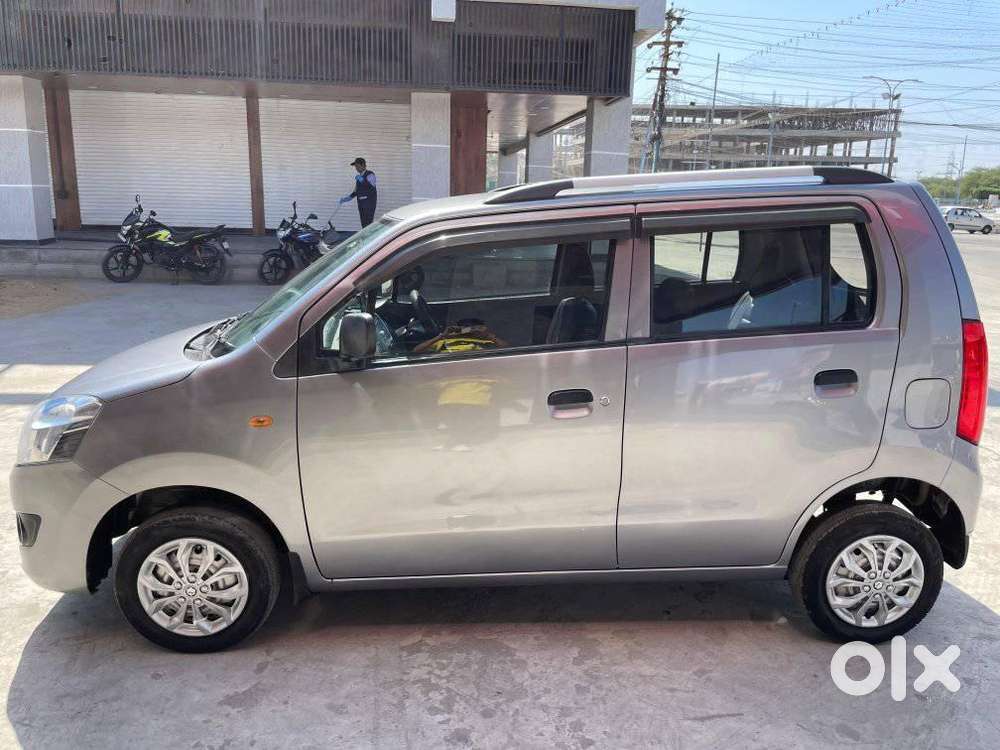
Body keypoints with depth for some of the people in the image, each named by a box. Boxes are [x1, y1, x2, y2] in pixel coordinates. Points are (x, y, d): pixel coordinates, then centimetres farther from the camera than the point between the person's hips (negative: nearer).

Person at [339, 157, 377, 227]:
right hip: (361, 203, 8)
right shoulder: (358, 177, 16)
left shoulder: (370, 175, -7)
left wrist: (362, 180, -27)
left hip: (369, 202, -8)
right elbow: (356, 192, 22)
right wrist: (347, 198, 11)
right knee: (364, 224, 8)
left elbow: (371, 188, -24)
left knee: (368, 223, -13)